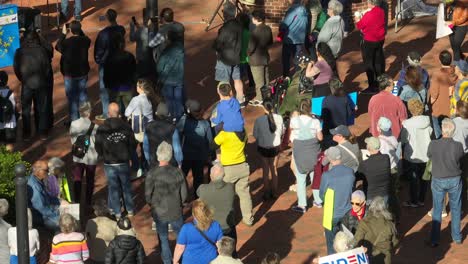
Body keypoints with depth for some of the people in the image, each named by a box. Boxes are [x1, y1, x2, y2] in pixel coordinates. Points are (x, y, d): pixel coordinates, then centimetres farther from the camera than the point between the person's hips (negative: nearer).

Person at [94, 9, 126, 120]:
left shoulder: (103, 33, -24)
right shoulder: (121, 30, -9)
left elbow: (99, 49, -16)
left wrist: (98, 60, 2)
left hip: (105, 64, -5)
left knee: (104, 89, 6)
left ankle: (106, 113, 8)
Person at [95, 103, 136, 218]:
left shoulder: (102, 129, -13)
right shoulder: (126, 127, -9)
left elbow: (98, 147, -4)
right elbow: (133, 144, -1)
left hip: (109, 164, -1)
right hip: (124, 162, 1)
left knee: (113, 187, 10)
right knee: (126, 186, 17)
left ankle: (117, 212, 16)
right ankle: (130, 209, 27)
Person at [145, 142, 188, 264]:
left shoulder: (152, 173, -19)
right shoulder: (177, 172, -14)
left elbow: (147, 195, -14)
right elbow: (184, 194, -6)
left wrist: (153, 204, 7)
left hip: (159, 212, -1)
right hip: (176, 212, 1)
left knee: (163, 238, 16)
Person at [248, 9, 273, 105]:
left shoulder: (255, 32, -27)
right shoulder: (268, 29, -4)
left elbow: (251, 47, -22)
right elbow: (270, 43, 10)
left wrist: (247, 53, -3)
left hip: (256, 60, -7)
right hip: (265, 57, 7)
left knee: (259, 81, 6)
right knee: (266, 79, 19)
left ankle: (259, 99, 17)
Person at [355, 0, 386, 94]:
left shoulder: (368, 14, -25)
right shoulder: (382, 12, -3)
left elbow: (360, 26, -10)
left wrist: (358, 20, 10)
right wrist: (362, 19, 17)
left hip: (369, 42, -7)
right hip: (380, 40, 7)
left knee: (369, 63, 2)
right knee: (379, 61, 19)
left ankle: (372, 87, 4)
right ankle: (380, 82, 31)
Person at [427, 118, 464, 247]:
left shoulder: (433, 145, -21)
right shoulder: (458, 146, -21)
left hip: (438, 181, 0)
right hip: (455, 180, 0)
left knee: (437, 210, 15)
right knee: (456, 209, 19)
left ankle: (434, 240, 19)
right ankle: (457, 237, 30)